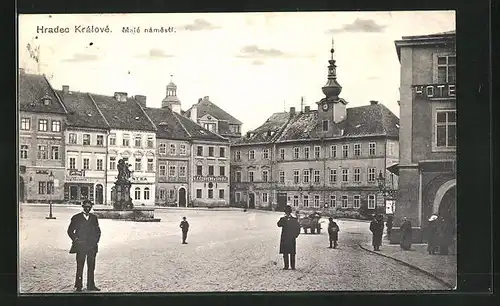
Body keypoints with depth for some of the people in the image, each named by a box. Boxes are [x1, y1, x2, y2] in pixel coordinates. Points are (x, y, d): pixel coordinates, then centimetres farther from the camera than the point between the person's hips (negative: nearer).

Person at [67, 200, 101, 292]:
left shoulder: (94, 218, 11)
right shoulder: (76, 218, 1)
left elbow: (98, 230, 19)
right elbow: (70, 231, 4)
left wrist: (96, 240, 7)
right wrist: (76, 240, -4)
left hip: (92, 246, 3)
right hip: (81, 246, -3)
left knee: (91, 267, 6)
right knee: (80, 266, -2)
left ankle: (91, 285, 13)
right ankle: (79, 286, 5)